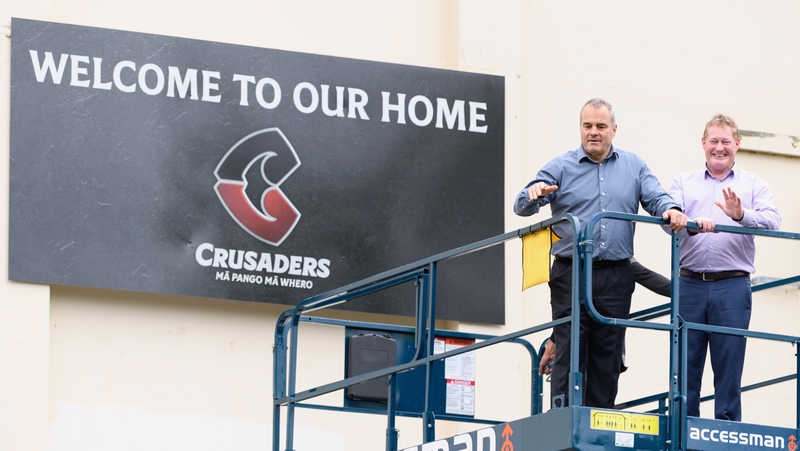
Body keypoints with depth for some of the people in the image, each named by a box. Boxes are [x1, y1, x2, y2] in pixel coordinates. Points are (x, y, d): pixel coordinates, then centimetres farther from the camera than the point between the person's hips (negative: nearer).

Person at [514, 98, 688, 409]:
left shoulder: (634, 167, 14)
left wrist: (671, 211, -18)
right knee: (569, 354, -8)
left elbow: (656, 199, 6)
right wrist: (533, 194, -27)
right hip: (571, 275, -2)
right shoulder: (561, 167, 6)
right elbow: (522, 206, -2)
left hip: (615, 277, 2)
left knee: (608, 358, 5)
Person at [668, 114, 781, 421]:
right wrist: (692, 224, -25)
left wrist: (741, 214, -25)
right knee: (685, 364, 2)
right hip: (689, 284, 1)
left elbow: (772, 222, -5)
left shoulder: (753, 185, 11)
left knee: (729, 366, -2)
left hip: (732, 287, -1)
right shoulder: (684, 182, 15)